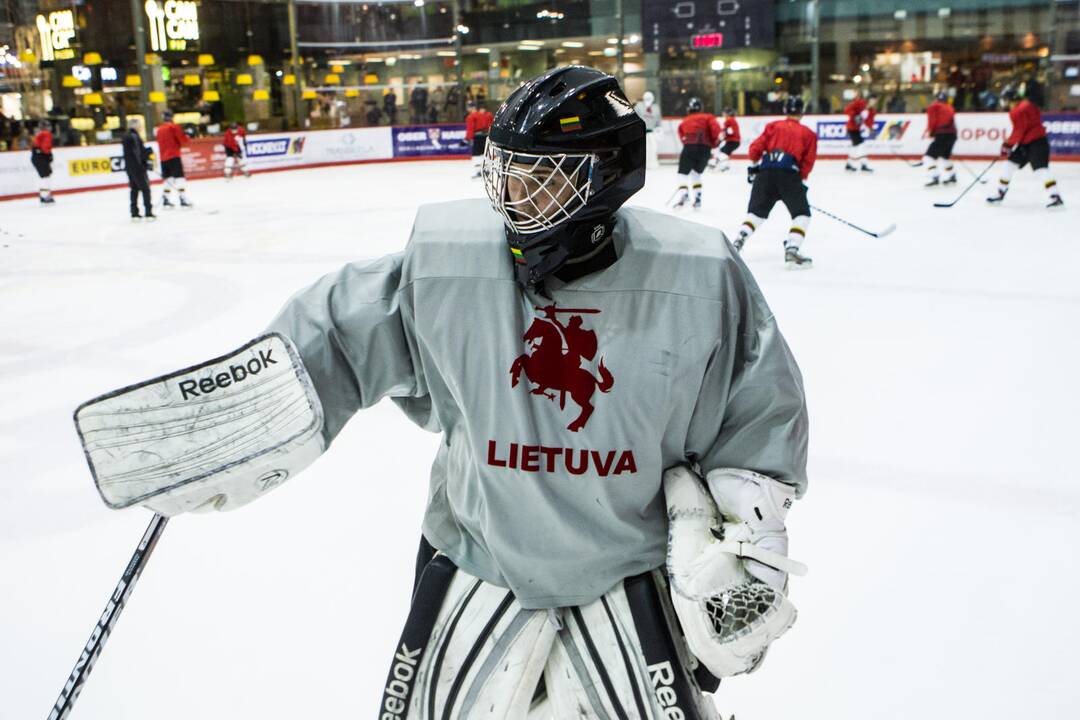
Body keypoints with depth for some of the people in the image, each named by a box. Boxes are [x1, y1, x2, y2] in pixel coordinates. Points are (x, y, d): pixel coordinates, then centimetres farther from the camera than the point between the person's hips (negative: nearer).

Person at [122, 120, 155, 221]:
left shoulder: (125, 136, 14)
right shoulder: (134, 136, -16)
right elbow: (138, 152, -22)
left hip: (129, 167, 9)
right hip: (137, 167, -9)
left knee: (134, 189, 13)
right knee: (145, 188, -3)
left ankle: (134, 214, 13)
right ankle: (148, 213, -5)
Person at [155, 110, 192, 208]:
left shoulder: (159, 129, 16)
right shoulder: (173, 126, -5)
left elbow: (160, 143, 20)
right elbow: (183, 140, -8)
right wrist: (188, 139, 11)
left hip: (163, 158, 7)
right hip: (173, 156, -7)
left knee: (168, 179, 13)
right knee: (179, 177, -8)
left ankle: (166, 201, 12)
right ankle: (183, 200, -16)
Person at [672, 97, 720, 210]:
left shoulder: (683, 122, 25)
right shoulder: (707, 117, 18)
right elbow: (715, 127, -1)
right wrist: (715, 141, 10)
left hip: (689, 147, -1)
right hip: (705, 148, 1)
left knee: (683, 173, 3)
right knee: (696, 174, 19)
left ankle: (683, 194, -22)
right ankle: (697, 199, 13)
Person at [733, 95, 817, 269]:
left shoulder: (773, 126, 19)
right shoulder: (808, 133, 16)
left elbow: (755, 148, 11)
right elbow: (808, 162, 8)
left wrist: (755, 165, 28)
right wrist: (801, 181, 20)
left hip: (765, 172, 3)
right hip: (789, 174, -3)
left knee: (756, 211, 19)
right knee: (802, 214, 6)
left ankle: (738, 242, 3)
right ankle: (791, 250, -12)